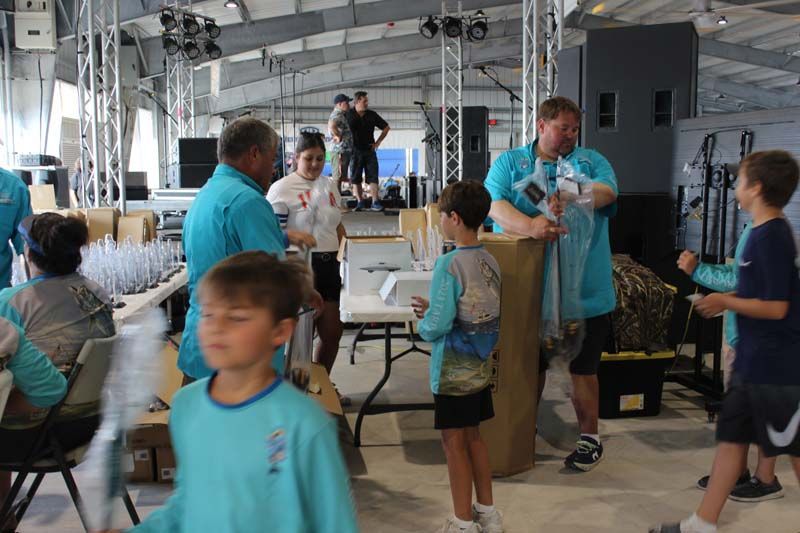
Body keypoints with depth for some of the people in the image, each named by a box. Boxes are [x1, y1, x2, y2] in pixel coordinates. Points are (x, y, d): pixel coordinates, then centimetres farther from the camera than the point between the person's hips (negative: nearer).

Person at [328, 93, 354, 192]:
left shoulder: (341, 115, 19)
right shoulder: (337, 115, -13)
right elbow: (331, 127, -32)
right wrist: (338, 136, -18)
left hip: (345, 150, 10)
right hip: (339, 151, -10)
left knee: (340, 178, 13)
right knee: (337, 178, -8)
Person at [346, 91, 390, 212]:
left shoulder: (372, 115, 3)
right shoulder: (348, 115, -2)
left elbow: (386, 128, 13)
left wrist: (378, 142, 7)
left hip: (369, 150, 1)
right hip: (355, 151, -1)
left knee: (372, 177, -6)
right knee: (355, 179, 2)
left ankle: (375, 202, -7)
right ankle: (360, 202, 10)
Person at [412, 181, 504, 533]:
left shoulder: (449, 264, -21)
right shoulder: (491, 262, 2)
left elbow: (436, 328, -22)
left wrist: (423, 321, -1)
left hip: (453, 372, -7)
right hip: (480, 368, 7)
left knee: (454, 443, 6)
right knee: (473, 436, 19)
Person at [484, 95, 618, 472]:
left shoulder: (591, 161, 8)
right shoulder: (509, 163, 5)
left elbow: (607, 191, -14)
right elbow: (494, 205, -13)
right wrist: (529, 225, -32)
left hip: (584, 289, 0)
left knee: (583, 368, 10)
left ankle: (590, 437, 26)